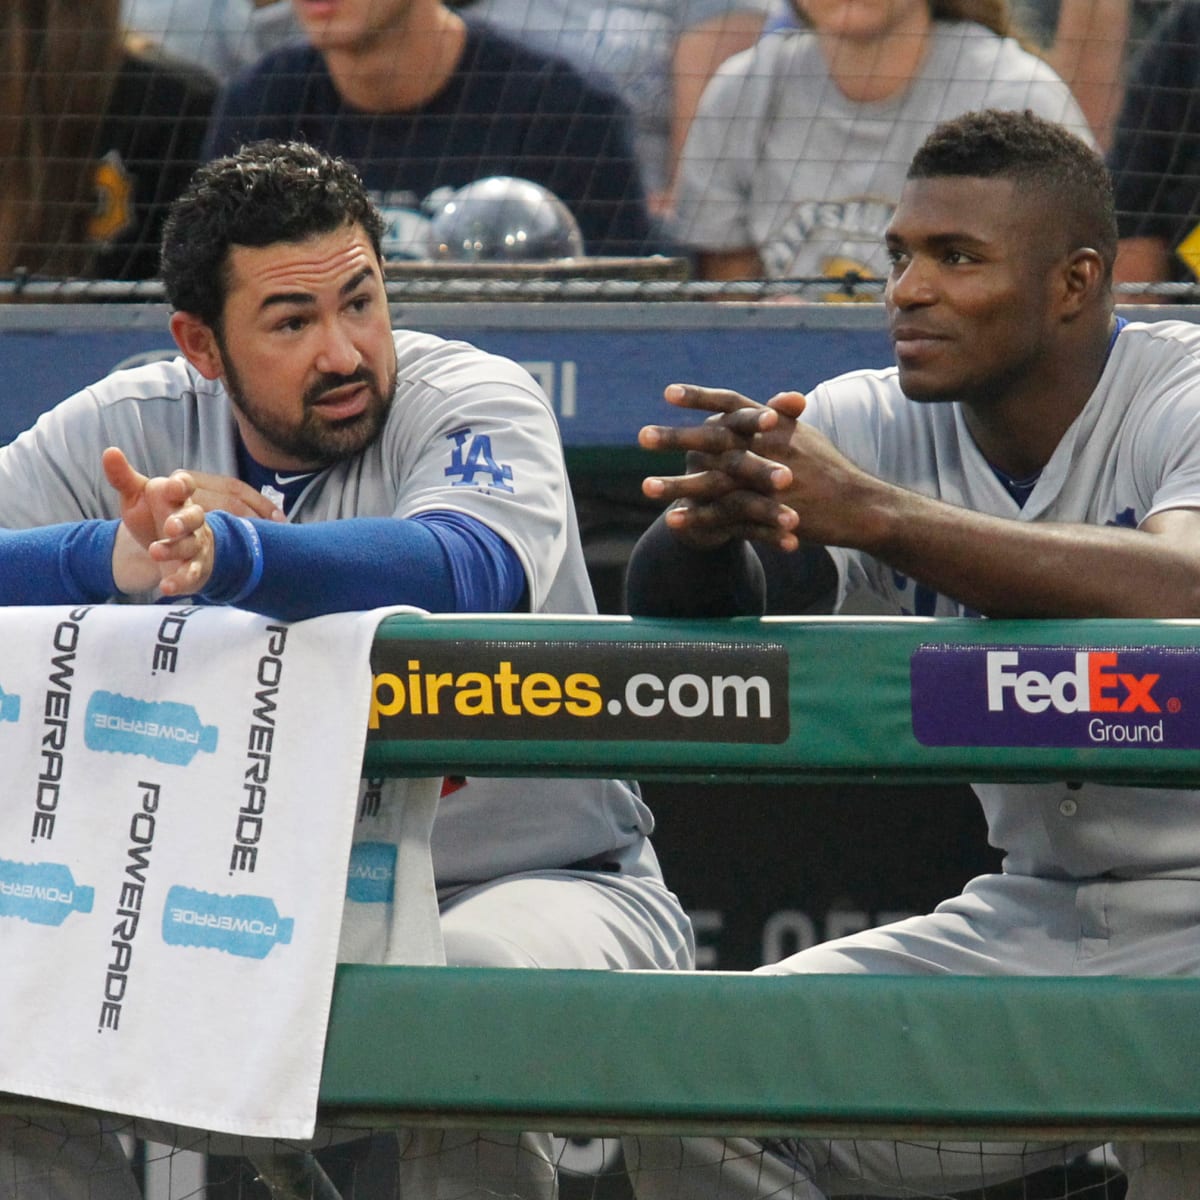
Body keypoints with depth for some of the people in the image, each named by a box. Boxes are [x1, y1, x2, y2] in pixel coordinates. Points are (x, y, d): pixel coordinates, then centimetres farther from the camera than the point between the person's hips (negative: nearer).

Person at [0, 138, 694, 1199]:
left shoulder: (474, 403, -14)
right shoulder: (132, 427, -2)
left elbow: (469, 569, -38)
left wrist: (226, 551, -56)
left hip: (531, 878, -4)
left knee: (463, 980, -36)